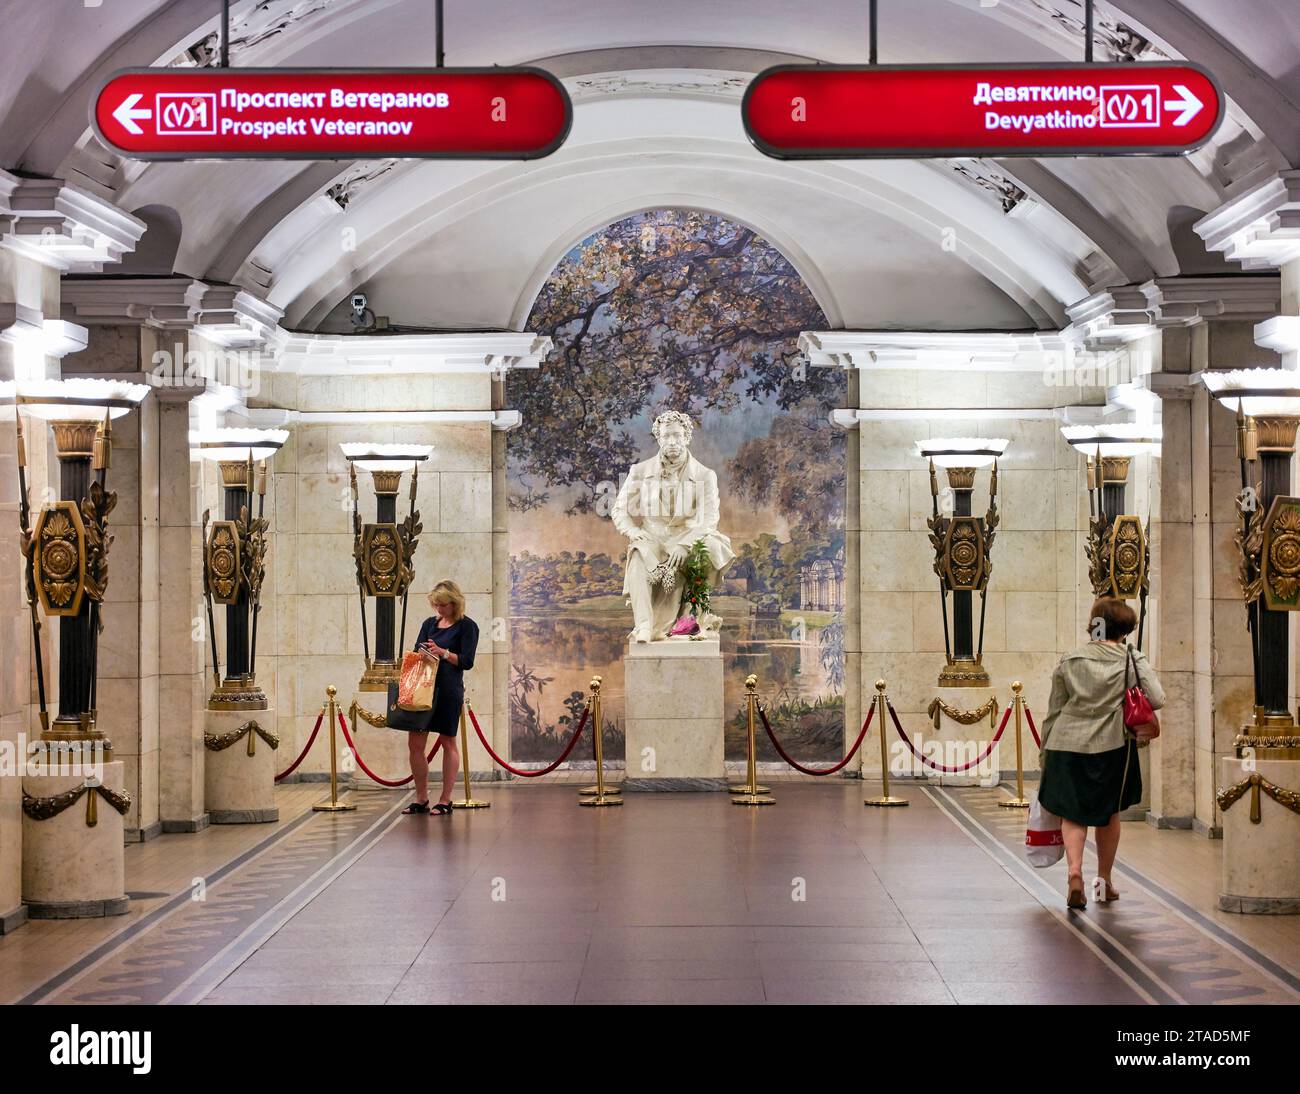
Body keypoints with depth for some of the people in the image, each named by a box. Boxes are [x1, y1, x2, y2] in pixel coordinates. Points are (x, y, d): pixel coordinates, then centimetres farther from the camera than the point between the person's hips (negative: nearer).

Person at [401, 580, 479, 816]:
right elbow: (415, 652, 9)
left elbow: (467, 661, -9)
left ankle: (445, 800, 9)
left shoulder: (467, 626, -3)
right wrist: (424, 655, -14)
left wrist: (442, 653, -20)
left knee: (448, 743, 3)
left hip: (449, 690, -6)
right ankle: (421, 799, 13)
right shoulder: (430, 623, 14)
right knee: (415, 743, 3)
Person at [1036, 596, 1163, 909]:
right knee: (1110, 813, 16)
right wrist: (1124, 706, 9)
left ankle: (1075, 871, -17)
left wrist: (1045, 752, 13)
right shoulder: (1132, 659, -2)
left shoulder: (1069, 661, 2)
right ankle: (1104, 880, 25)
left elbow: (1054, 710, 5)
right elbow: (1157, 699, -10)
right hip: (1111, 744, 0)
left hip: (1067, 743, 0)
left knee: (1072, 814, 6)